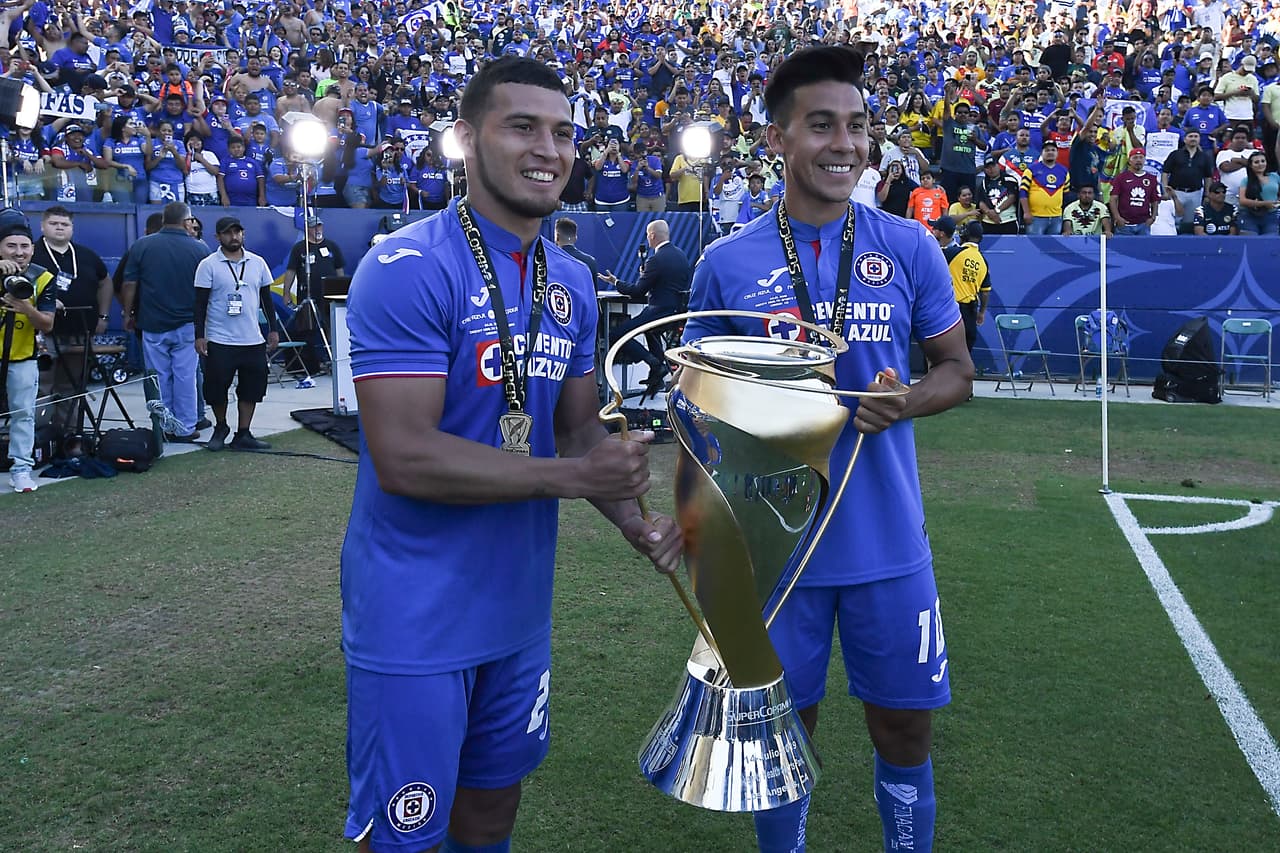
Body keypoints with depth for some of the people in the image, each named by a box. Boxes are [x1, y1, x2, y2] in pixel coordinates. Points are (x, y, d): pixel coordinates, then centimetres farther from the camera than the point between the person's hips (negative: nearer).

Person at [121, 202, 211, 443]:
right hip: (187, 324, -1)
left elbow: (129, 285, -2)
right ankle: (185, 429, 9)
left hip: (152, 324, 1)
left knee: (159, 377, 8)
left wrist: (128, 314, 10)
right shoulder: (200, 249, -5)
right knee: (185, 377, 5)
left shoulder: (141, 246, -2)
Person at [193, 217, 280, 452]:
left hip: (253, 340, 3)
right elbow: (200, 303, -4)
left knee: (252, 388, 5)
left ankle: (243, 434, 15)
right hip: (219, 341, -3)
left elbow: (266, 298, 13)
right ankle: (220, 427, 26)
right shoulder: (208, 265, -3)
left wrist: (273, 329, 10)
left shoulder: (257, 263, 7)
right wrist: (199, 335, -9)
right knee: (216, 388, 2)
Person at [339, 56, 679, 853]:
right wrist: (571, 476, -20)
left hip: (520, 603, 7)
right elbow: (404, 458, -24)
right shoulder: (409, 269, -18)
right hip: (416, 619, -7)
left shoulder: (572, 282, 6)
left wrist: (632, 517, -7)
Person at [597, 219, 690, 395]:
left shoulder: (656, 259, -16)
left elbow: (638, 291, -12)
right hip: (679, 310, 10)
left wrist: (615, 283, 1)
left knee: (617, 335, -8)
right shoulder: (680, 254, 10)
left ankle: (656, 365, -12)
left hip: (661, 311, -10)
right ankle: (659, 370, 34)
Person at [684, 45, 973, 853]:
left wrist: (904, 402, -16)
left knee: (906, 726, 12)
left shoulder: (909, 247, -1)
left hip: (889, 542, 1)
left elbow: (958, 371, 6)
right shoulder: (727, 263, -3)